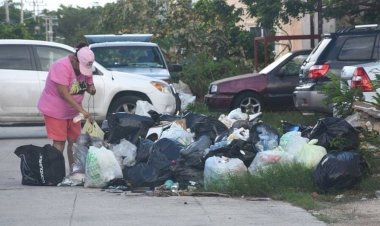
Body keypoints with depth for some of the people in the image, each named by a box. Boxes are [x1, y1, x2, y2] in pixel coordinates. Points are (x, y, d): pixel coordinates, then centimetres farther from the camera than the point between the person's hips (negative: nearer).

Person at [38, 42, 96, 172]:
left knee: (75, 141, 8)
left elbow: (89, 84, 10)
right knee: (59, 142, -9)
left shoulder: (85, 67, -3)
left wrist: (91, 89, -17)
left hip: (72, 111, 7)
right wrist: (82, 111, -37)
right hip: (55, 110, -7)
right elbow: (64, 93, -32)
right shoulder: (62, 66, -27)